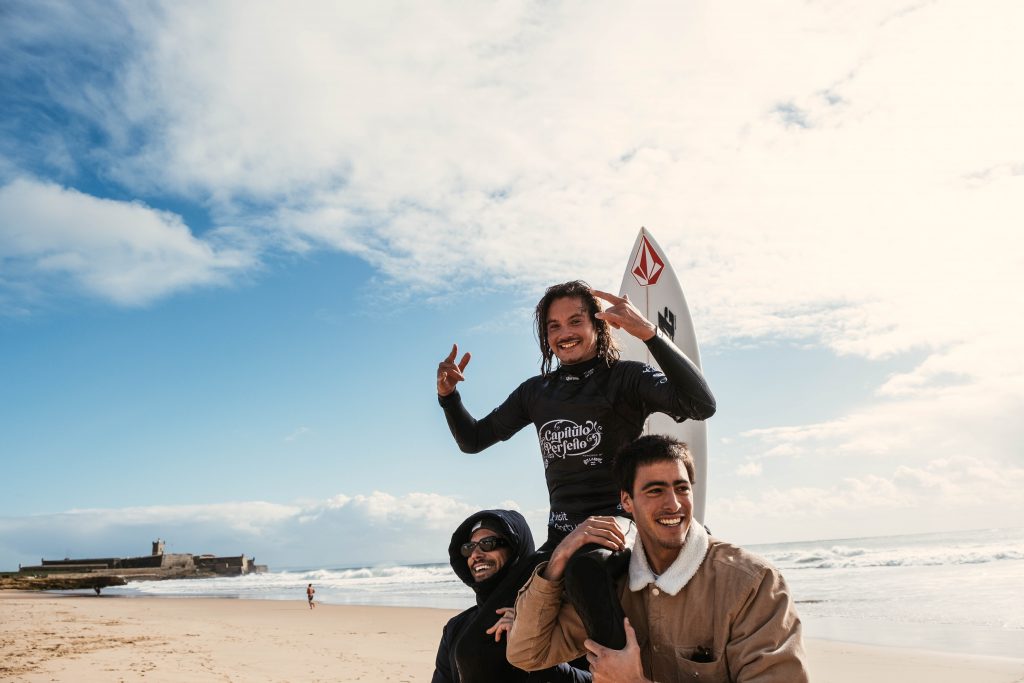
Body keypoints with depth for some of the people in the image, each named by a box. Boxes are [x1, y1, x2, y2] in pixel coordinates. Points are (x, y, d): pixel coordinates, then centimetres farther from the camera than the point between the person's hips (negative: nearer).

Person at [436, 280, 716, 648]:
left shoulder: (626, 377, -2)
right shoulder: (537, 391, 14)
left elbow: (702, 405, -19)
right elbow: (473, 440, 21)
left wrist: (650, 333, -27)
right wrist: (448, 394, 3)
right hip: (562, 533, 6)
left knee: (584, 568, -41)